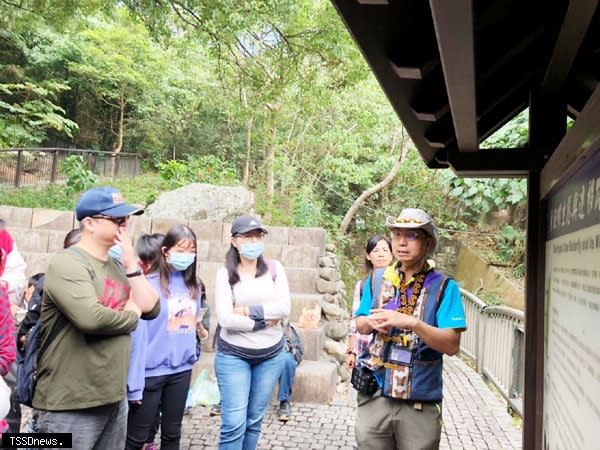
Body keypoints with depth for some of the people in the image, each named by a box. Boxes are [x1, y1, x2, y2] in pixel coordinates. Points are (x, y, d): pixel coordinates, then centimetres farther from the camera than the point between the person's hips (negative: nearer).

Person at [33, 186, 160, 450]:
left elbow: (152, 309, 4)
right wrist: (132, 315, -10)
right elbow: (91, 318, -29)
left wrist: (131, 263, -5)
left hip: (114, 397, 8)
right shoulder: (68, 264, -15)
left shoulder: (117, 267, 11)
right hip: (71, 403, -7)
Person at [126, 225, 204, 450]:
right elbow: (138, 334, -15)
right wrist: (135, 381, -15)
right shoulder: (149, 284, -14)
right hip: (152, 371, -5)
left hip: (182, 370, 5)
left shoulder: (193, 285, 4)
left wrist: (192, 353, 8)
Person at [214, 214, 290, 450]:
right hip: (234, 355, -3)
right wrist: (265, 321, -13)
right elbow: (225, 319, -16)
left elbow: (285, 308, -10)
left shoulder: (274, 268, 0)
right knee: (234, 423, -3)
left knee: (254, 420, 14)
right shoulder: (226, 273, -7)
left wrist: (249, 310, -16)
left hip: (271, 354, 3)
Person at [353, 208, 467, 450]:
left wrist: (412, 323, -26)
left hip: (420, 403, -3)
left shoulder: (443, 287, -7)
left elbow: (452, 345, -14)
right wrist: (372, 322, -10)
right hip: (374, 394, 3)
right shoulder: (379, 279, 4)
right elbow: (359, 325, 12)